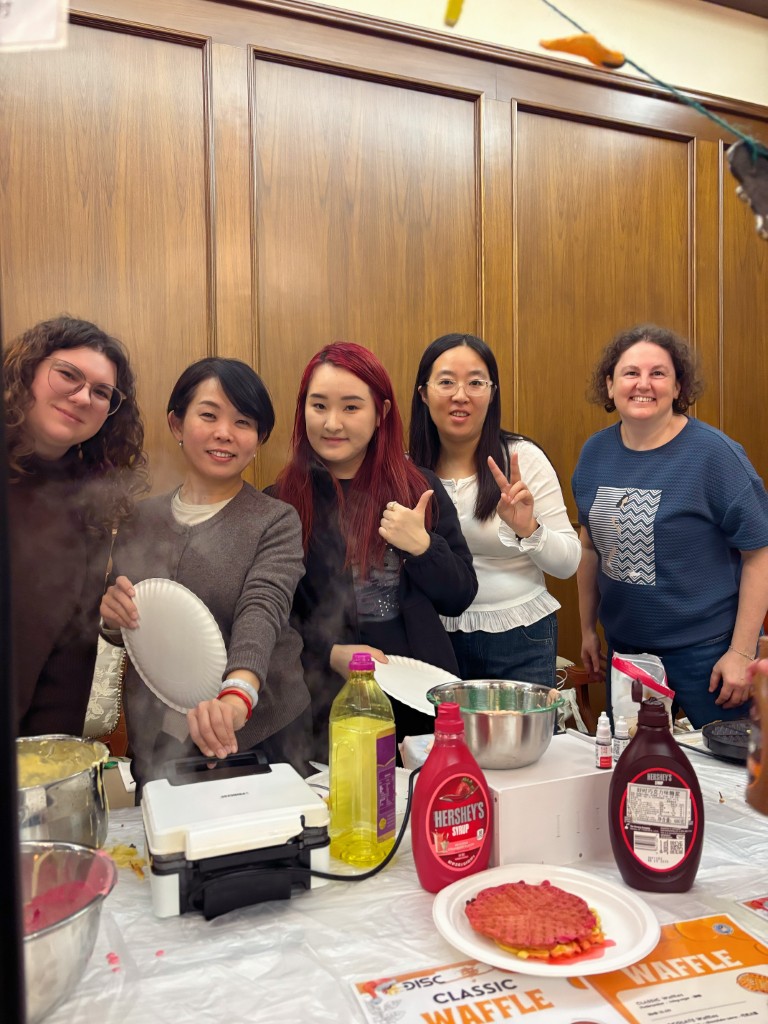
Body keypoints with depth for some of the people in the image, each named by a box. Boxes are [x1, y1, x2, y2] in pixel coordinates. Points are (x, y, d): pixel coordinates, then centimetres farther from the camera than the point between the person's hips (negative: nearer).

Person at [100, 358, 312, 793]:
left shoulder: (277, 522, -9)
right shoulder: (142, 519, 3)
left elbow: (262, 610, -25)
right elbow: (123, 631, 13)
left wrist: (237, 695, -44)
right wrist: (112, 618, -11)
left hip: (257, 739, -3)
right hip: (154, 741, 3)